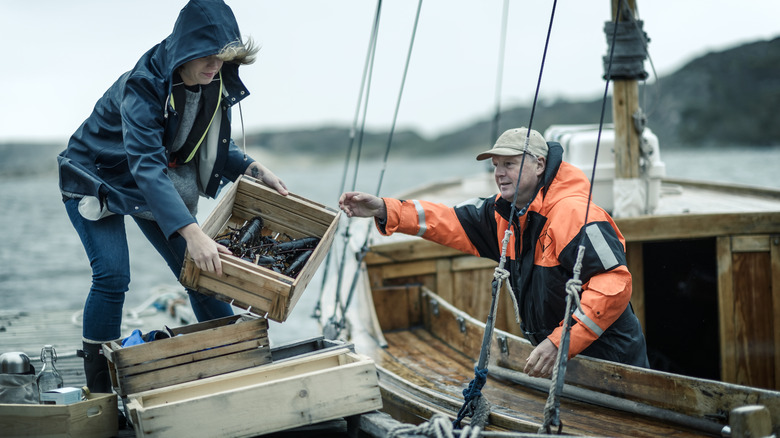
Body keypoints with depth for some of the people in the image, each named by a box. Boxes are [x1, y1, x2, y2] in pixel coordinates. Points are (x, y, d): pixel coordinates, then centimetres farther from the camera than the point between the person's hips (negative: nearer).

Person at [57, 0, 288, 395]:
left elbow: (217, 146, 4)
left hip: (157, 186, 6)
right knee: (112, 277, -20)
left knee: (200, 269, 0)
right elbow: (147, 166, -44)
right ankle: (99, 390, -10)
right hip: (95, 179, -6)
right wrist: (191, 232, -54)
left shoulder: (214, 84, -13)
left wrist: (254, 169, -17)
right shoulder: (142, 86, -34)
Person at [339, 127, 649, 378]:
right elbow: (454, 223, 3)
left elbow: (614, 283, -32)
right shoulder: (504, 213, 5)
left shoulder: (574, 214, -25)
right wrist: (384, 210, -9)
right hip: (559, 358, 8)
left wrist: (561, 342, -35)